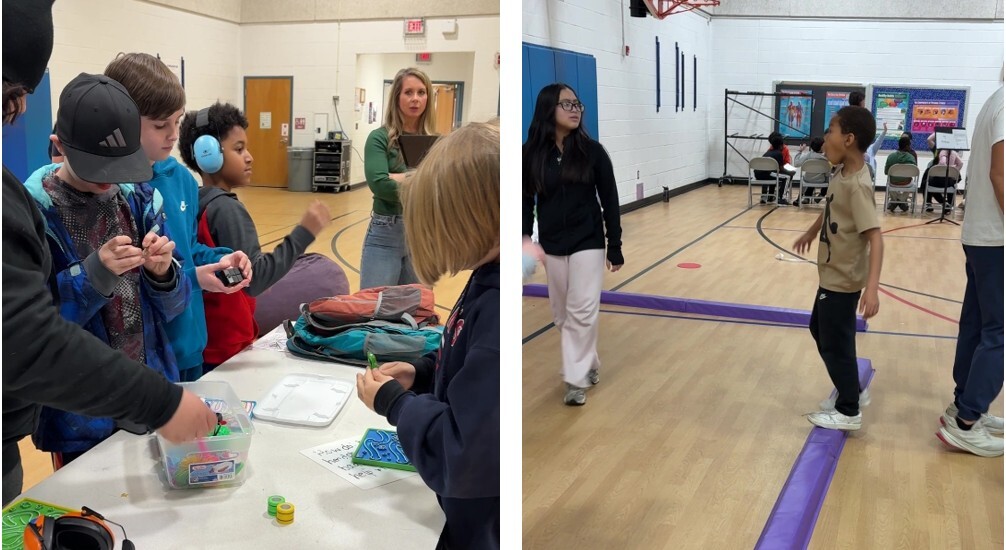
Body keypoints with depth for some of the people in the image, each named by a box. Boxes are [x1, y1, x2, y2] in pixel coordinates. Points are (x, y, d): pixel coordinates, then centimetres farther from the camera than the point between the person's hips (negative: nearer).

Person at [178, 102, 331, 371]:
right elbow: (254, 279, -28)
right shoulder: (227, 209, -19)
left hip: (199, 338, 9)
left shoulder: (195, 203, 7)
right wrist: (303, 233, -29)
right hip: (224, 345, -9)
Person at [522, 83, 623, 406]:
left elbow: (609, 201, -2)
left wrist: (615, 247, -3)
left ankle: (576, 380, 3)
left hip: (588, 243, -2)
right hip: (551, 246, 2)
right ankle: (589, 366, 31)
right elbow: (525, 202, 2)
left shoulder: (592, 151, -6)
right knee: (562, 315, 11)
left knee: (582, 311, -7)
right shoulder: (532, 153, -4)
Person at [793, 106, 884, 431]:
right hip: (832, 276, 10)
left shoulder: (858, 185, -26)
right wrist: (811, 233, 38)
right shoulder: (842, 173, 2)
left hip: (843, 281, -10)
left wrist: (872, 289, -38)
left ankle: (849, 412, 19)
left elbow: (875, 238, -31)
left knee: (835, 344, 3)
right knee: (820, 331, 23)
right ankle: (852, 392, 37)